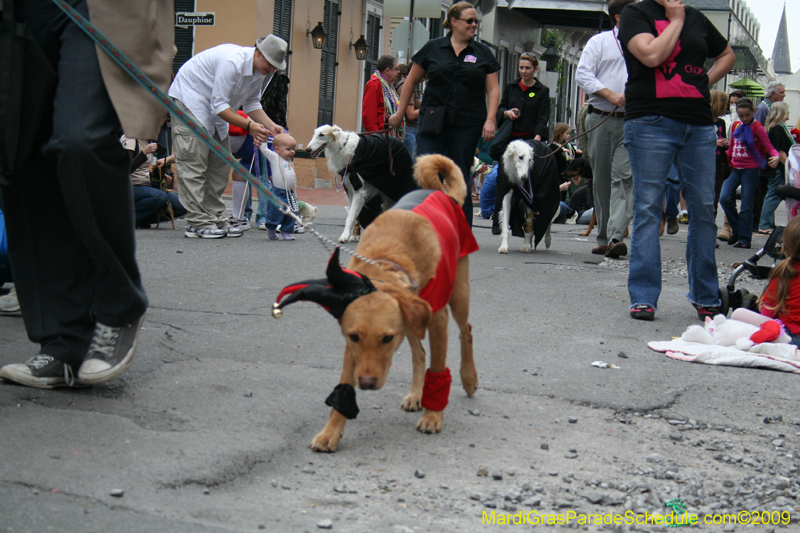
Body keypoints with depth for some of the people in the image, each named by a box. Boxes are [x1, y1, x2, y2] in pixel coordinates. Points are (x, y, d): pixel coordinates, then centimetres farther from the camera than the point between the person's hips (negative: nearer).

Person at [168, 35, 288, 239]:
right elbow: (219, 105, -29)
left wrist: (270, 126, -7)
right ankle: (197, 223, -16)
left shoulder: (260, 70, -2)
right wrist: (249, 126, -35)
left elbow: (251, 103, 8)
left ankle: (216, 219, 8)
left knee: (221, 162, 5)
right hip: (189, 98, -10)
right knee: (193, 163, -14)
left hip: (216, 106, 10)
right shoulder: (232, 62, -31)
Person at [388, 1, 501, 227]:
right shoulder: (433, 48, 5)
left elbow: (493, 89, 5)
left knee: (460, 180, 6)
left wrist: (490, 120, -7)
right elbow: (412, 81, 12)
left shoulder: (483, 53, 9)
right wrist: (400, 113, 11)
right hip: (432, 121, -1)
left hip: (467, 125, 1)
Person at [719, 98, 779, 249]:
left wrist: (775, 157, -29)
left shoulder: (757, 128, -5)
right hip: (735, 168, 5)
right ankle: (736, 229, 8)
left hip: (750, 170, -5)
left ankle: (744, 239, 2)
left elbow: (769, 147, -10)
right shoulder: (736, 125, 12)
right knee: (725, 198, -11)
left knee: (746, 205, -4)